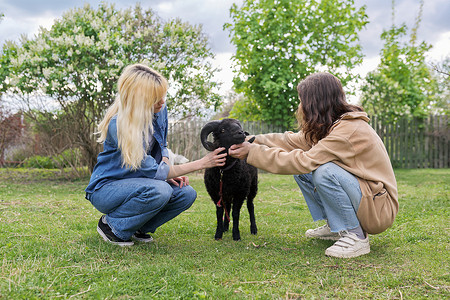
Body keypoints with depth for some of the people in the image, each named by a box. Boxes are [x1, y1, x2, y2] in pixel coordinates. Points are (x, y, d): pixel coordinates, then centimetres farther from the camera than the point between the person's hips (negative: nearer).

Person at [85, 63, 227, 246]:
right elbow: (154, 172, -27)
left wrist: (169, 172, -8)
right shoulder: (118, 125, -29)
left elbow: (162, 146, 13)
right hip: (105, 188, -7)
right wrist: (200, 163, -26)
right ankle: (111, 225, -10)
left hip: (136, 183, 7)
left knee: (186, 194, -16)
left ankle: (136, 228, 2)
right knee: (159, 190, -34)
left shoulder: (160, 110, -6)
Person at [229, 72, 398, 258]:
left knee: (323, 171, -30)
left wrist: (252, 152, -23)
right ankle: (335, 228, 11)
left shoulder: (350, 129, -26)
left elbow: (305, 161, -29)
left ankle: (356, 237, -15)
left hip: (378, 206, -9)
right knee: (301, 171, 3)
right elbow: (294, 141, 5)